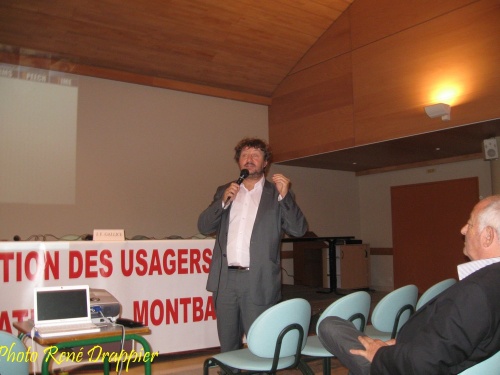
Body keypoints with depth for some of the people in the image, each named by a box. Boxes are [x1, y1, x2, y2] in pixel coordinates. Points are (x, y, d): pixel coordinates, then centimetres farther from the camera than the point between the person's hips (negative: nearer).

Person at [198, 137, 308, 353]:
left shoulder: (277, 194, 6)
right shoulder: (224, 191, 15)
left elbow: (299, 230, -1)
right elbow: (204, 226, 8)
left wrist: (285, 196, -13)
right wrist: (224, 201, -7)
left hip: (258, 281, -3)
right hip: (225, 279, 3)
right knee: (228, 346, 13)